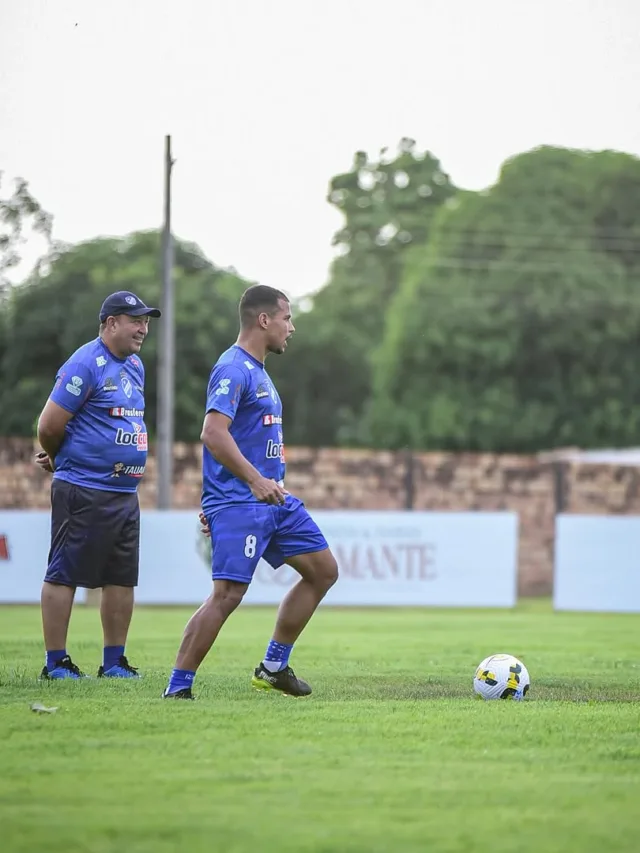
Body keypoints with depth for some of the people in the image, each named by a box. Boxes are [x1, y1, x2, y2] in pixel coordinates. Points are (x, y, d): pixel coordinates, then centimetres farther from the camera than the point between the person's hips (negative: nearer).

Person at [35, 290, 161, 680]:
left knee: (122, 578, 10)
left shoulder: (135, 366, 15)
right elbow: (50, 428, -14)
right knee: (64, 575, -3)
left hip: (126, 492, 9)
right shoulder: (85, 365, -13)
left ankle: (114, 662, 17)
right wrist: (60, 459, 7)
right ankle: (56, 662, 1)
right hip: (84, 491, -9)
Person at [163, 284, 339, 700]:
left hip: (274, 499, 10)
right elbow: (214, 433, -25)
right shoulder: (233, 369, -13)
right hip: (238, 504, -10)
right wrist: (256, 481, -31)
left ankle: (274, 666, 18)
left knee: (323, 570, 12)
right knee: (228, 594, -17)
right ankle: (177, 688, -11)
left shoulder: (258, 371, 18)